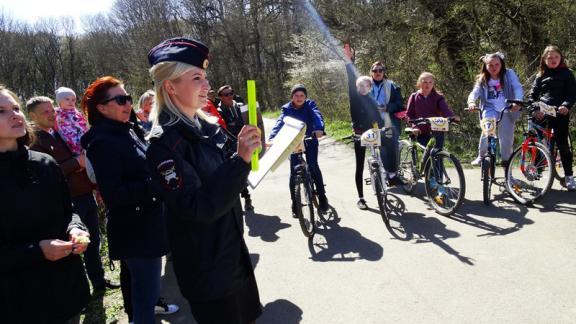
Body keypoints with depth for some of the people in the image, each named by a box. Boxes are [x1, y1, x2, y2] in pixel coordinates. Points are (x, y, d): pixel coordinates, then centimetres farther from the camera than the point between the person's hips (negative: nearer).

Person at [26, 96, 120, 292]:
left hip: (86, 194, 8)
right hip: (69, 201, -8)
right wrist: (77, 162, -22)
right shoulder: (36, 143, -10)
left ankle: (98, 280, 30)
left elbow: (80, 155, 23)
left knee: (93, 240, 16)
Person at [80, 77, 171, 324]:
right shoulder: (102, 142, -18)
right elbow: (112, 194, -24)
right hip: (135, 229, -9)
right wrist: (156, 185, -29)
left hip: (144, 224, 9)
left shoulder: (128, 131, 9)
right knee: (147, 289, -2)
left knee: (135, 282, 24)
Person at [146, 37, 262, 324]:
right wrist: (240, 159, -31)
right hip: (205, 266, -7)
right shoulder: (164, 143, -19)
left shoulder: (207, 126, 4)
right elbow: (196, 208, -28)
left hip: (233, 249, 8)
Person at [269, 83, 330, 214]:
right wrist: (272, 137, -37)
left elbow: (317, 116, -26)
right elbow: (280, 123, -18)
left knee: (313, 166, -16)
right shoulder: (287, 109, -4)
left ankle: (322, 196, 0)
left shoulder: (310, 105, -7)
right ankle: (295, 202, 9)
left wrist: (319, 129, -49)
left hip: (310, 140, -1)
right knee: (294, 171, -4)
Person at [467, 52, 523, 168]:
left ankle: (506, 159, 20)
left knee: (506, 136, -2)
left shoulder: (509, 74, 5)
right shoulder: (482, 79, 11)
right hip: (490, 109, 0)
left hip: (506, 110, 0)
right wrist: (471, 102, -24)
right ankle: (481, 156, -11)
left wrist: (517, 101, -26)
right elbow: (475, 93, -1)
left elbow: (518, 88, -6)